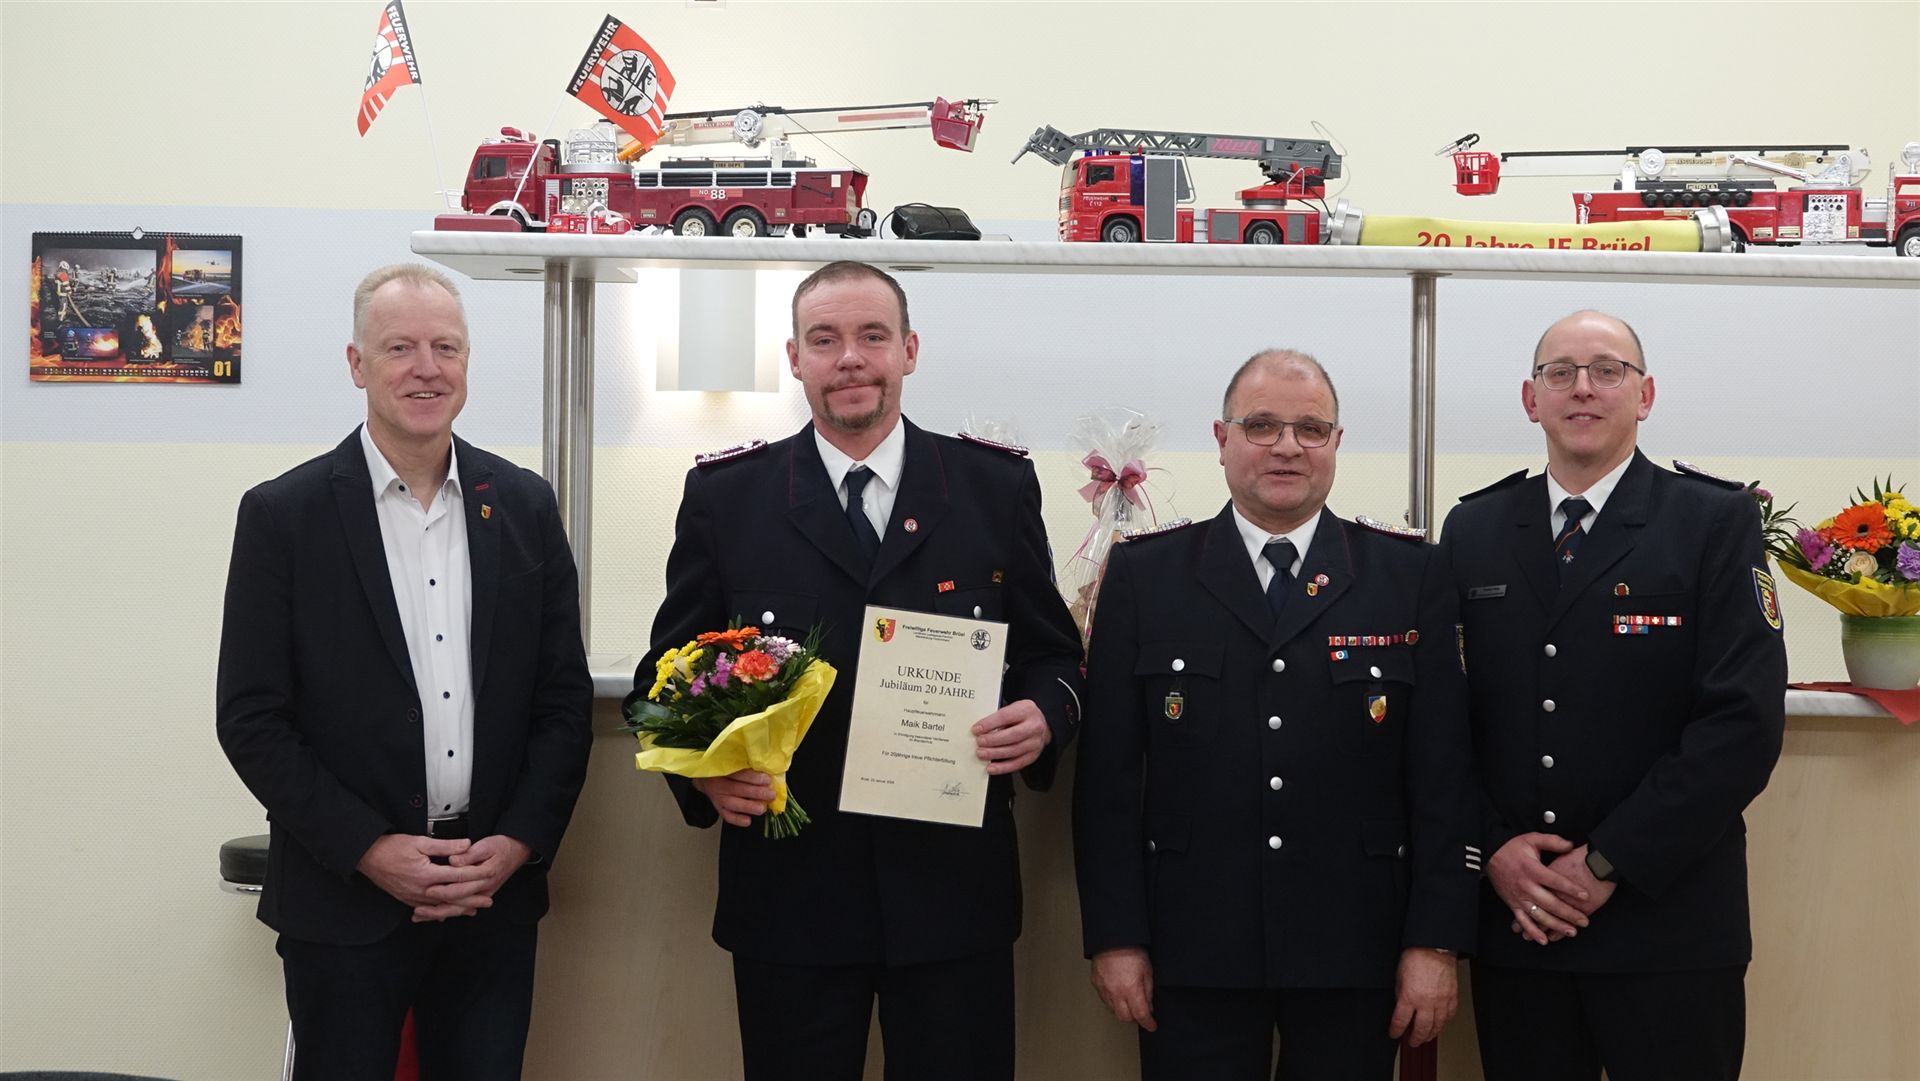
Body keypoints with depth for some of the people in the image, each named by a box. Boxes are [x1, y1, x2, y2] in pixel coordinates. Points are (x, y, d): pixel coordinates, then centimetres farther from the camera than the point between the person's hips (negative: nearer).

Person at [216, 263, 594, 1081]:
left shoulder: (525, 506, 5)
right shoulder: (282, 514, -4)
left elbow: (565, 696, 6)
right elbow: (252, 718, -5)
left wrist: (518, 843, -6)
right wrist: (370, 850, -12)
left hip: (498, 892, 3)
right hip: (345, 899, -2)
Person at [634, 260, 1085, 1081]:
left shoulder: (998, 486, 5)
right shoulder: (725, 495, 3)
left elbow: (1052, 653, 10)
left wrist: (1044, 717, -12)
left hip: (954, 887, 1)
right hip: (788, 889, 0)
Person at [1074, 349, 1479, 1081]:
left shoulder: (1411, 576, 3)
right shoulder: (1144, 575, 3)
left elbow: (1443, 772, 1)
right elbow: (1109, 773, 1)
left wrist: (1436, 940, -3)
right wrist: (1115, 936, -3)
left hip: (1355, 952, 1)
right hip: (1193, 952, 0)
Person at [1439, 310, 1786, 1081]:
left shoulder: (1717, 523, -3)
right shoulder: (1473, 531, 8)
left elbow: (1744, 720, -11)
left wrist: (1610, 863, -14)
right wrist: (1493, 849, -7)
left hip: (1667, 923, -3)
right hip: (1512, 916, 3)